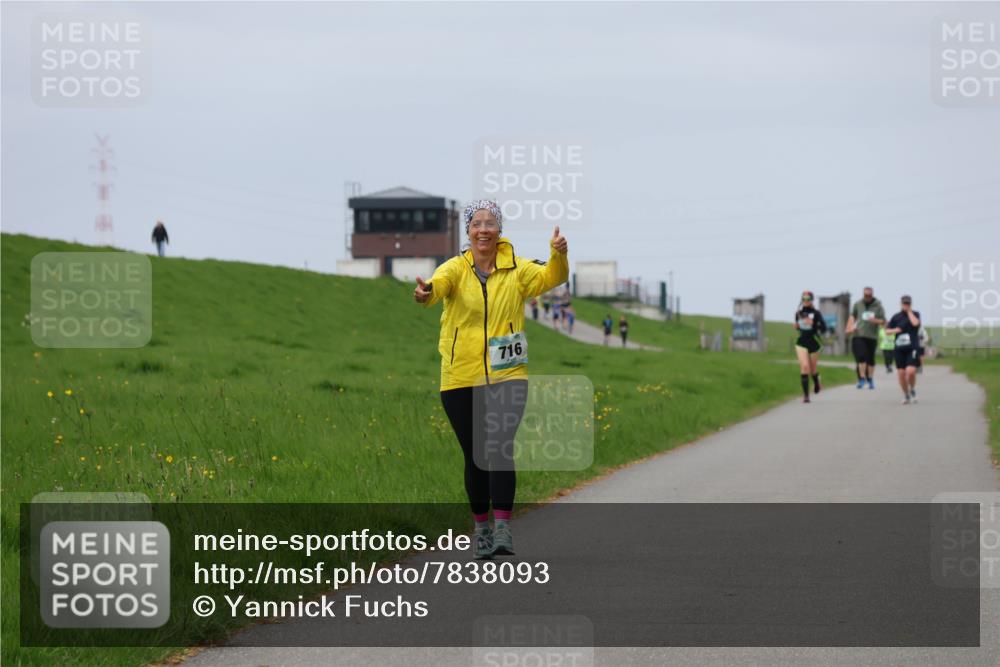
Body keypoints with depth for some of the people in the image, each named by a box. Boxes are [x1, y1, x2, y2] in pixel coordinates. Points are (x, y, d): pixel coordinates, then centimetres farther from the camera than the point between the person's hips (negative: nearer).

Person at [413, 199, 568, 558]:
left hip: (506, 377, -1)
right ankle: (481, 526, 24)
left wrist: (558, 255, -35)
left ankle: (503, 528, -17)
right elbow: (440, 282, -24)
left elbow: (549, 277, -13)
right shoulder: (456, 268, -3)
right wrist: (426, 293, -48)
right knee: (475, 456, 8)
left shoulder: (516, 269, 2)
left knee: (500, 448, -17)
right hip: (461, 378, 1)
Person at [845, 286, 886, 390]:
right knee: (861, 356, -15)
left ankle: (870, 379, 20)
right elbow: (852, 316, 21)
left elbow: (883, 321, 2)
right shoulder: (858, 304, 8)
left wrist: (875, 320, -18)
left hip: (872, 336, 0)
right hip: (858, 335, 0)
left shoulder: (878, 306, 2)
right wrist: (850, 326, 4)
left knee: (870, 358, 5)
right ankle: (862, 378, -13)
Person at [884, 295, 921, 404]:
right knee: (901, 373, 0)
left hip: (912, 348, -3)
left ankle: (912, 390, 7)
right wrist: (894, 330, -7)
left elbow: (915, 323, -17)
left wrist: (909, 311, -7)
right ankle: (906, 395, 19)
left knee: (910, 371, -20)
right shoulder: (896, 317, 9)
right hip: (900, 349, 3)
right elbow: (887, 330, 15)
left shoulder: (915, 314, 5)